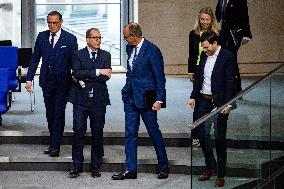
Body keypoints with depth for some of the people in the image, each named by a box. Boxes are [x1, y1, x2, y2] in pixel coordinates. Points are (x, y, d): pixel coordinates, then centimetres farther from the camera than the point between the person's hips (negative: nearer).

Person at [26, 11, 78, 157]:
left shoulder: (70, 39, -5)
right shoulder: (41, 37, 5)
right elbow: (35, 58, 8)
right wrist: (29, 79, 3)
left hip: (62, 82, -4)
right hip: (46, 81, 4)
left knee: (59, 113, -3)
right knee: (50, 113, 10)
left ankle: (55, 146, -2)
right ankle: (53, 144, 19)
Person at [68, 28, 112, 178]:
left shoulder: (105, 56, 9)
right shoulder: (78, 55, 4)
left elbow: (106, 77, -5)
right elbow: (77, 73, -14)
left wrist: (84, 78, -8)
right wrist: (97, 72, -19)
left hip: (99, 100, 1)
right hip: (81, 99, -1)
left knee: (97, 133, 4)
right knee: (78, 132, -3)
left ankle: (96, 166, 14)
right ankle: (77, 166, 6)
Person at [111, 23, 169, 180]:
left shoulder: (152, 50, -14)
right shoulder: (130, 48, 7)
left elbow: (159, 76, -13)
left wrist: (159, 99, -15)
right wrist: (127, 90, 15)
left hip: (146, 97, -7)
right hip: (130, 96, 7)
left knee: (154, 132, 4)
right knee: (130, 133, 6)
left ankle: (163, 166, 19)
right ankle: (130, 170, 9)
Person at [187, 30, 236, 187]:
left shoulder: (227, 56, -9)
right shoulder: (204, 56, 9)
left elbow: (230, 81, -11)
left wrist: (227, 104, -15)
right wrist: (193, 97, 9)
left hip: (219, 102, -6)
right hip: (203, 101, 6)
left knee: (219, 138, 1)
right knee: (203, 135, 9)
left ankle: (221, 174, 9)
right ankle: (209, 167, 25)